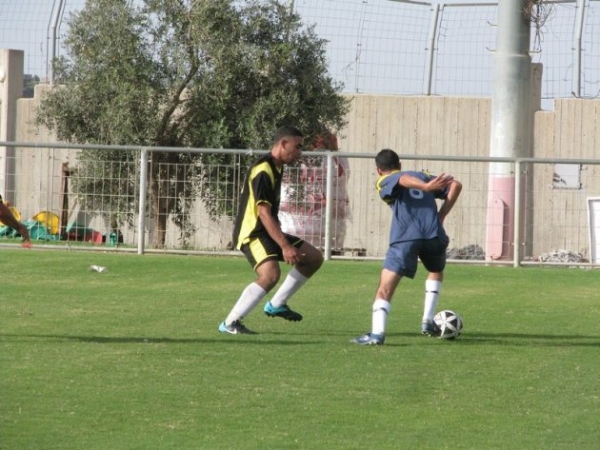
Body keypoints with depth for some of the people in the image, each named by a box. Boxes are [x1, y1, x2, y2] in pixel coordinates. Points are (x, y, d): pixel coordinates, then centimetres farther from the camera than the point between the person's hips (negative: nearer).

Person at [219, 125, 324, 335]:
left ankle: (277, 304, 15)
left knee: (314, 257, 9)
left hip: (267, 231, 10)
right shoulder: (263, 170, -19)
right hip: (252, 233, -10)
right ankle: (230, 323, -23)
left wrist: (284, 241, 24)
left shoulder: (276, 168, 12)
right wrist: (285, 246, -28)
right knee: (271, 274, -31)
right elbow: (264, 213, -25)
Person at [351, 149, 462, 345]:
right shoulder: (422, 176, 29)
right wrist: (441, 215, 17)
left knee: (385, 288, -4)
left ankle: (377, 332, -23)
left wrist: (426, 187, -26)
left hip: (405, 238, -4)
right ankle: (428, 321, 22)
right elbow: (455, 185, 17)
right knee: (436, 272, 33)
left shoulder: (384, 181, 16)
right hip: (434, 234, 4)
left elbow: (404, 180, -8)